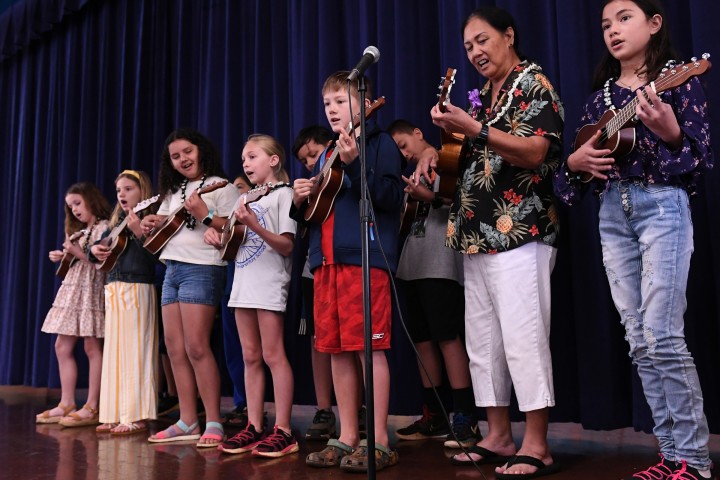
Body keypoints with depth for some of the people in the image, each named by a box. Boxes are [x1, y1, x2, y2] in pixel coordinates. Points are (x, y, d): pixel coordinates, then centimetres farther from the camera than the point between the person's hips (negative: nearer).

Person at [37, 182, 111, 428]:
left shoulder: (104, 227, -6)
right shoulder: (80, 231, 22)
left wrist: (78, 252, -17)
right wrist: (63, 257, 9)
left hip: (92, 290, -9)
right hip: (72, 288, 9)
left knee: (92, 347, -8)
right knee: (62, 347, 6)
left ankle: (91, 408, -6)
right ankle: (66, 404, 12)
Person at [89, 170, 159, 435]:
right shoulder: (117, 221, 18)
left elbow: (155, 255, -17)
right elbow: (98, 244, 24)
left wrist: (138, 232, -26)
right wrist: (94, 249, 3)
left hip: (137, 290, -8)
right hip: (114, 291, 8)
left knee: (135, 351, -7)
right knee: (115, 352, 9)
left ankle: (137, 416, -2)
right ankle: (116, 414, 16)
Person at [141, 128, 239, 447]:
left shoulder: (221, 187, -1)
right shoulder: (174, 191, 21)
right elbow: (161, 226, 27)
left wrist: (205, 214, -21)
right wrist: (150, 225, 6)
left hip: (201, 269, -8)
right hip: (172, 270, 8)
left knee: (196, 347, -13)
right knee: (175, 349, 5)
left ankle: (214, 423, -6)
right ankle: (187, 422, 11)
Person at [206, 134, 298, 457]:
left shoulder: (283, 194, -3)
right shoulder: (245, 199, 19)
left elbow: (287, 246, -12)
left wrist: (255, 226, -24)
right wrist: (217, 235, 2)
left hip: (269, 285, -7)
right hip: (243, 284, 8)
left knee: (272, 355, -7)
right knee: (250, 357, 8)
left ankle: (283, 431, -2)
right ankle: (254, 427, 14)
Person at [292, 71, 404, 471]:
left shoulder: (379, 143, 2)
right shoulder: (326, 155, 22)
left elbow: (391, 197, -13)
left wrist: (353, 163, -22)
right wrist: (301, 201, 3)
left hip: (364, 258, -7)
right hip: (326, 261, 7)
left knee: (369, 347, -6)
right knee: (337, 350, 8)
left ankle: (379, 441, 3)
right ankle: (347, 438, 17)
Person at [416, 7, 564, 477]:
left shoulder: (534, 83, -2)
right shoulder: (482, 95, 21)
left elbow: (534, 154, -16)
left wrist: (473, 129, -23)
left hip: (519, 232, -8)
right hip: (477, 235, 8)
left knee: (522, 338, -8)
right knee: (482, 340, 8)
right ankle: (499, 437, 17)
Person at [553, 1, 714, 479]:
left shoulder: (678, 79, 1)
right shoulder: (600, 96, 16)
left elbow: (701, 158, -6)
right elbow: (578, 168, 16)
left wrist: (668, 131, -24)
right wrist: (575, 161, -6)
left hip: (662, 206, -6)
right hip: (612, 214, 6)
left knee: (663, 338, -11)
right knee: (639, 342, 5)